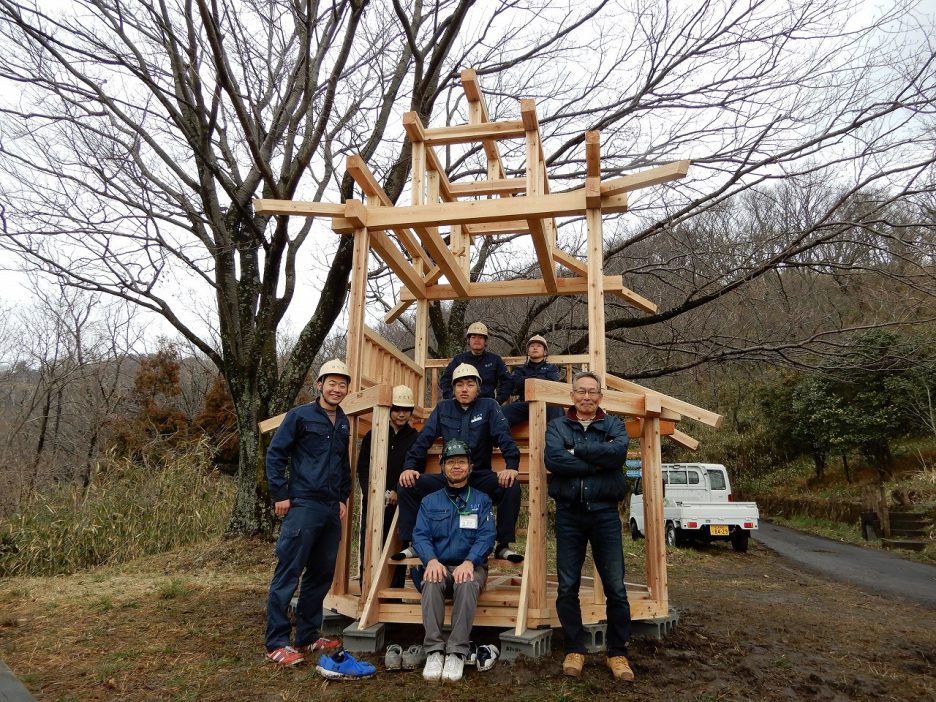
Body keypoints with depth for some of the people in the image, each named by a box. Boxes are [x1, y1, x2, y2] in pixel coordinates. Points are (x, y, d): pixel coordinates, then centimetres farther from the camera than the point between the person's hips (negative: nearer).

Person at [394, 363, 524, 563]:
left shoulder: (489, 406, 3)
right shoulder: (443, 408, 9)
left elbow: (504, 437, -8)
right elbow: (423, 439, 5)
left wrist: (511, 466, -24)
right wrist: (409, 467, -9)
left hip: (481, 477, -2)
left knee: (511, 486, -29)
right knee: (407, 485, -17)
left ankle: (504, 545, -11)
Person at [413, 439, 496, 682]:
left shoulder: (481, 500, 9)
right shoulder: (430, 502, 13)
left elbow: (486, 536, -4)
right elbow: (420, 535, 1)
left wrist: (469, 562, -23)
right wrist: (431, 560, -21)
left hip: (471, 566, -1)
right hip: (440, 565, 1)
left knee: (467, 584, -35)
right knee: (432, 581, -34)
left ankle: (457, 652, -28)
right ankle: (434, 650, -28)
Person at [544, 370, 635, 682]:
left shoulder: (613, 425, 8)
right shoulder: (557, 426, 6)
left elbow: (618, 452, -16)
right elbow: (552, 459, -15)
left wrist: (576, 450, -14)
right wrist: (598, 462, -15)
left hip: (604, 512, 0)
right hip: (568, 513, 0)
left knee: (615, 587, 3)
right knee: (567, 587, 6)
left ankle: (618, 652, 20)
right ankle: (574, 649, 22)